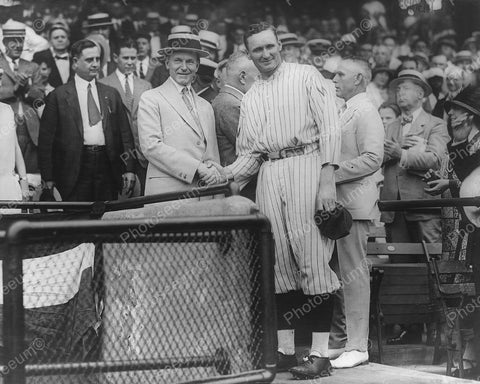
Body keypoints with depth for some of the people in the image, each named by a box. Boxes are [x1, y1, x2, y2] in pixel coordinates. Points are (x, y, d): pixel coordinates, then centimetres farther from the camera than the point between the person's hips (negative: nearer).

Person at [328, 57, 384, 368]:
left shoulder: (365, 111, -10)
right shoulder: (347, 111, 19)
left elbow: (373, 158, -19)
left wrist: (333, 172, -19)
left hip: (355, 200, -10)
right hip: (337, 202, 10)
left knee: (353, 272, -8)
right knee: (338, 272, 11)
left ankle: (357, 346, -5)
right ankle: (340, 340, 18)